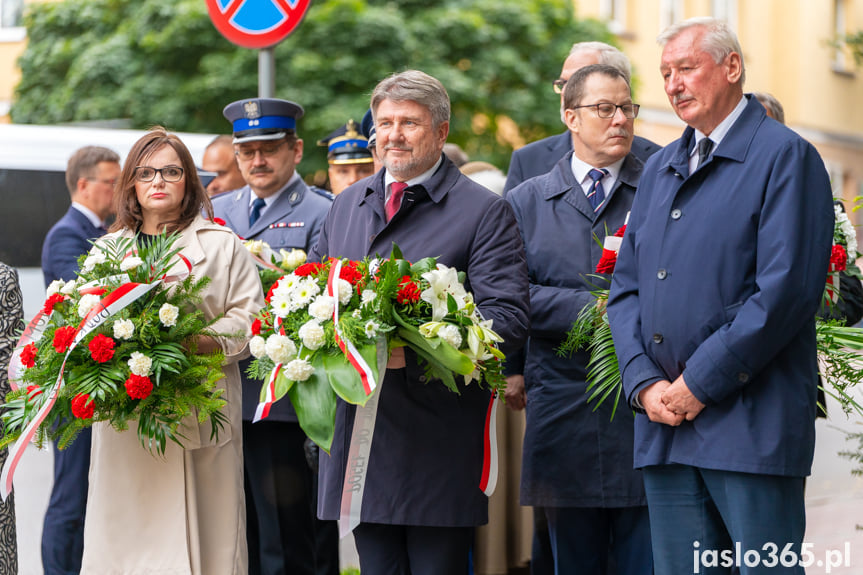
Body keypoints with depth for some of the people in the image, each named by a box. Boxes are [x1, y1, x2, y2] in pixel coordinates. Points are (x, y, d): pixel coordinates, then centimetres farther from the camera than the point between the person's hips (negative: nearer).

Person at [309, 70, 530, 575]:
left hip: (440, 439, -5)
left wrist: (416, 349, -24)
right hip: (359, 429, 5)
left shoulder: (485, 212, -3)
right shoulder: (347, 205, 17)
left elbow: (507, 318, -12)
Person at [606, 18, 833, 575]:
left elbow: (786, 289, -13)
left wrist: (700, 383, -13)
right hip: (663, 425, 6)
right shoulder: (660, 169, 19)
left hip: (752, 425, -6)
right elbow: (626, 287, 16)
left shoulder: (785, 156, -4)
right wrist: (644, 382, -1)